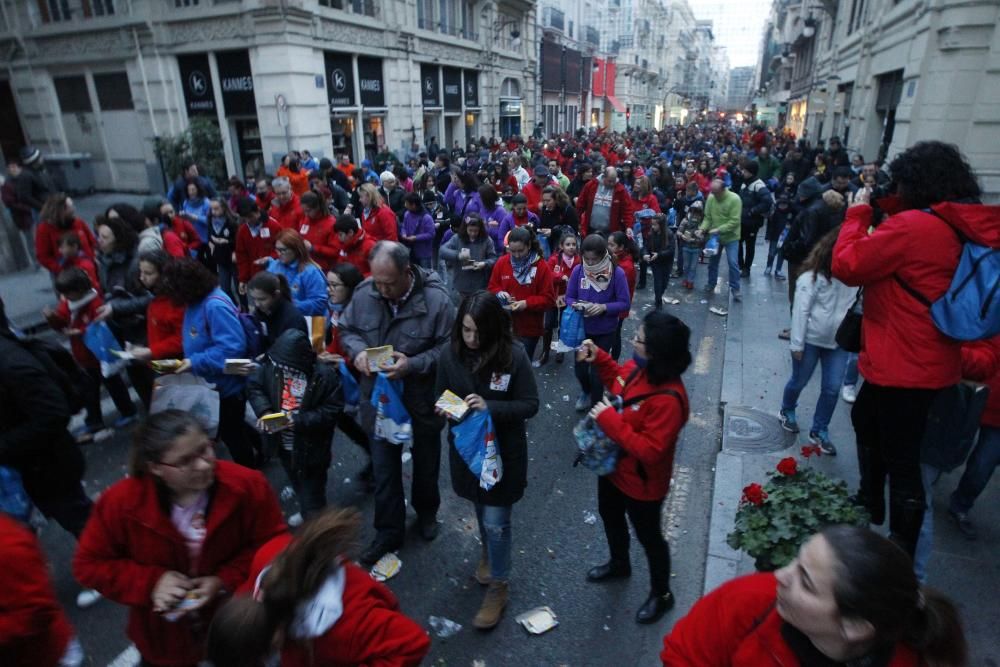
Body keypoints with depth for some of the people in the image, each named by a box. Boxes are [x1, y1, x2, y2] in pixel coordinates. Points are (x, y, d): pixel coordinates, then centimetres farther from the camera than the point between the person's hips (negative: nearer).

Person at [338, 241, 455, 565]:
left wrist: (413, 365, -30)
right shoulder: (364, 292, -12)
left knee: (425, 463, 22)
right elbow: (346, 329, 3)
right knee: (384, 468, 15)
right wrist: (357, 351, -18)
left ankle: (426, 512, 52)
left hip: (422, 400, -2)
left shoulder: (436, 299, -23)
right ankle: (388, 531, 37)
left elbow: (449, 348, -17)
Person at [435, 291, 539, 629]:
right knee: (480, 508, 25)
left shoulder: (515, 355, -21)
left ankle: (498, 588, 27)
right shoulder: (451, 353, -12)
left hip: (504, 450, -3)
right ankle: (488, 551, 55)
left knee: (496, 521, 4)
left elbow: (530, 405, -16)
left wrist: (490, 407, -30)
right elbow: (440, 396, 2)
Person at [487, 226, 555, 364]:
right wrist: (500, 293, -14)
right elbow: (491, 288, 8)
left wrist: (527, 303, -23)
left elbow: (549, 299, -10)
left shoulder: (541, 266, -11)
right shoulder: (501, 262, -2)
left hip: (529, 329, -2)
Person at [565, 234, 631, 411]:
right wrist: (575, 305, -24)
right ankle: (586, 391, 48)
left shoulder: (617, 273, -17)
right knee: (579, 367, 13)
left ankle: (595, 405, 34)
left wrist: (604, 307, -28)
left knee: (597, 370, 7)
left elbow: (625, 303, -13)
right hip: (582, 328, 3)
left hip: (605, 331, -2)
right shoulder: (578, 270, -10)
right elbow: (569, 297, -2)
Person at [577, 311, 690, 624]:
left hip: (641, 483, -8)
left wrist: (609, 421, -34)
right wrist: (599, 359, -6)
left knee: (648, 537, 17)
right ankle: (619, 564, 61)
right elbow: (619, 382, 10)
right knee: (610, 517, 31)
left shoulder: (668, 399, -38)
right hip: (614, 466, 8)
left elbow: (650, 451, -35)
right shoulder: (639, 367, -14)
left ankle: (661, 595, 46)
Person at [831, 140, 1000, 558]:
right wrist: (889, 210, 6)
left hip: (904, 367, -10)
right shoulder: (965, 227, 6)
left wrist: (858, 212, -6)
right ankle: (871, 502, 44)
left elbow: (847, 265, -18)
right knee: (865, 418, 28)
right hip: (930, 361, 10)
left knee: (901, 459, 2)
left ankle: (901, 555, 18)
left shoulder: (914, 226, -22)